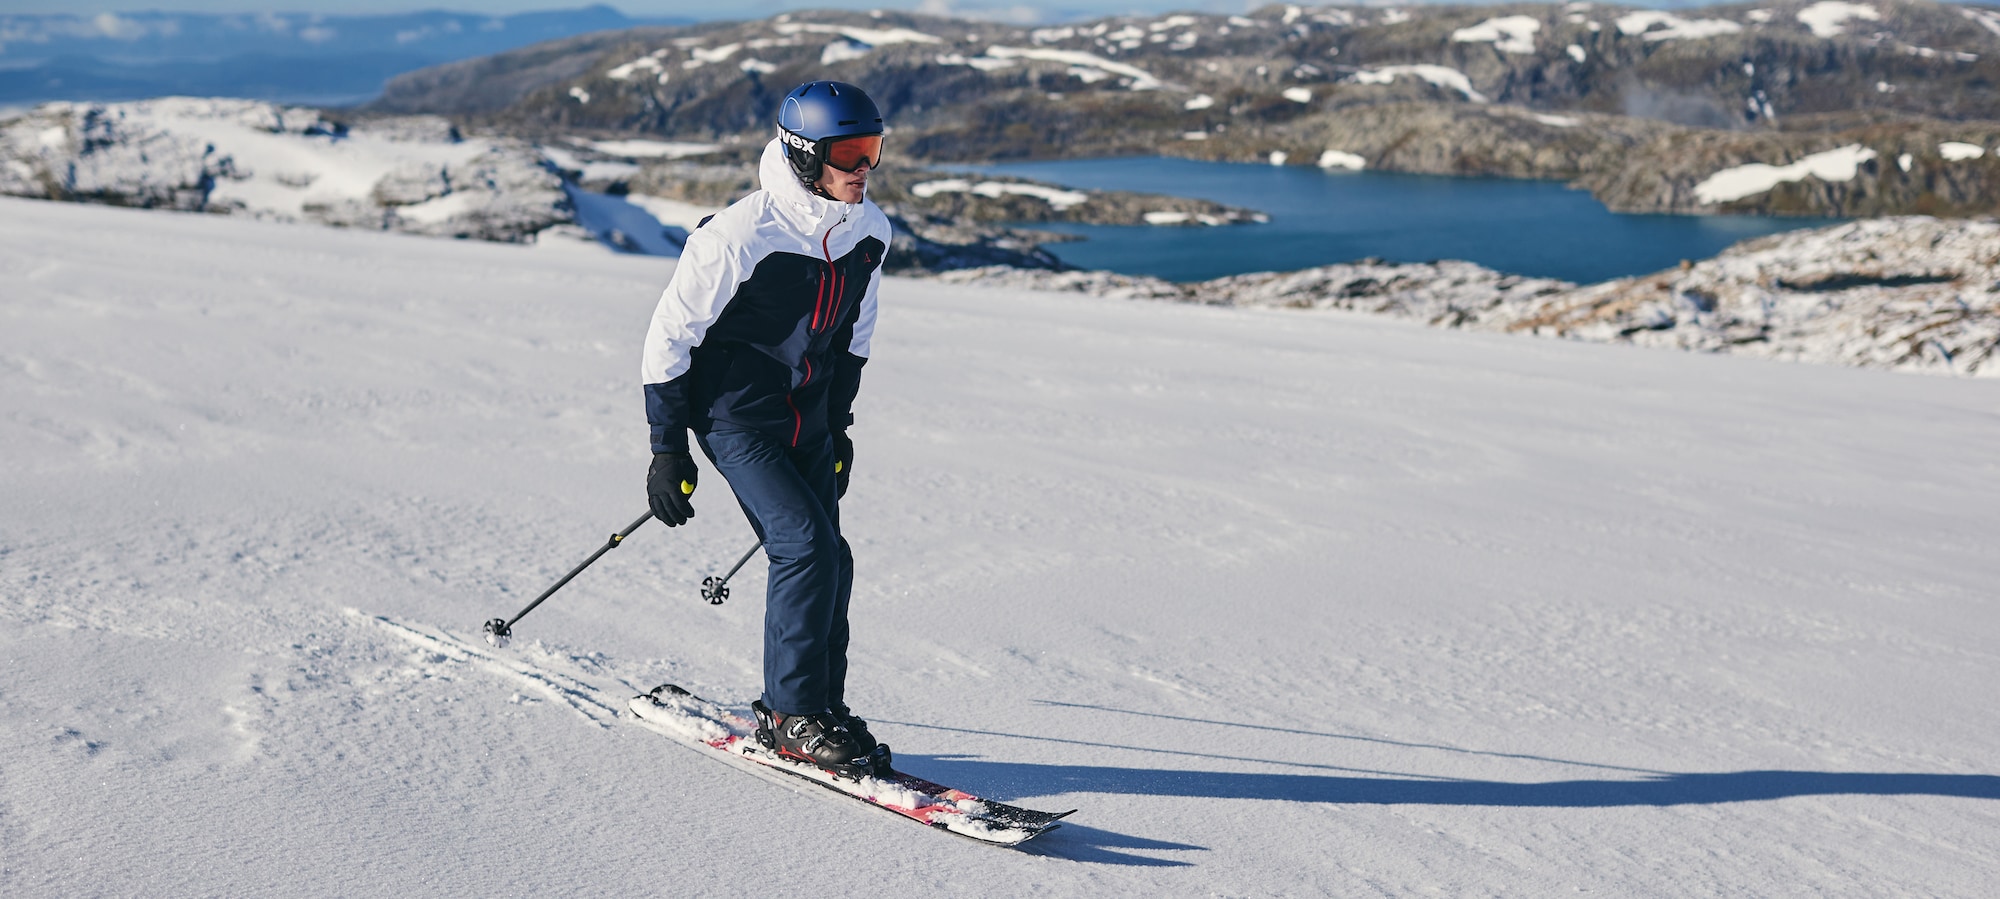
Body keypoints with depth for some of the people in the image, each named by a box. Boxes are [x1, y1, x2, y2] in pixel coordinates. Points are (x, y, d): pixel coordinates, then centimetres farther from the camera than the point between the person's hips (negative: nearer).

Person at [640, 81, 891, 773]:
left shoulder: (869, 231, -2)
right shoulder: (739, 236, -23)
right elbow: (670, 335, -14)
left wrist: (839, 425, 19)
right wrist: (669, 449, -11)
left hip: (808, 420, 7)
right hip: (737, 417, -6)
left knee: (828, 563, 2)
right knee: (807, 548, -17)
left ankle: (822, 706, 16)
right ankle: (790, 716, -5)